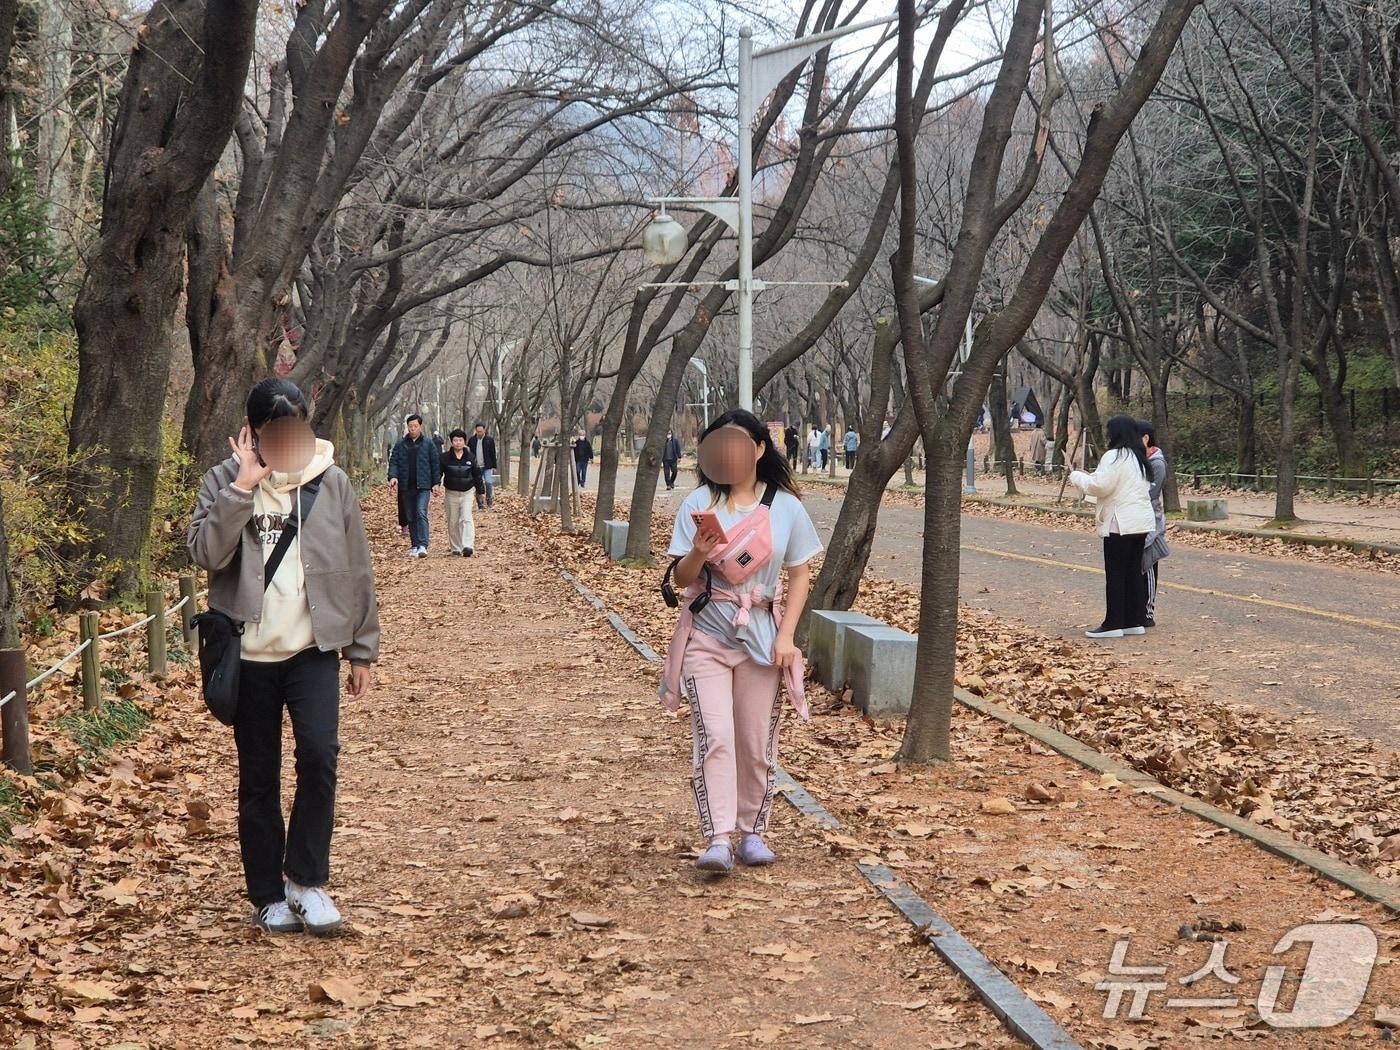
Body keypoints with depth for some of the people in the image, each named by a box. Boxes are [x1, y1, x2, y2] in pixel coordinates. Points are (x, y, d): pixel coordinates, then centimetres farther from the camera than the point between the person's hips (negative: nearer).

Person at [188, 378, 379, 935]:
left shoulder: (331, 482, 3)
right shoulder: (224, 482, 0)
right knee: (259, 779, 6)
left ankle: (306, 878, -3)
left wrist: (362, 648, 7)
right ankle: (269, 896, 17)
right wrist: (242, 487, -21)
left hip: (314, 649, 0)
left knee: (318, 754, -18)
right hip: (249, 653, 0)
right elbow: (206, 552, -16)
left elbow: (356, 571, 7)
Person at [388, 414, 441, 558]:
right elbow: (393, 461, 6)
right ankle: (414, 546, 18)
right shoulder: (401, 444, 9)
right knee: (411, 517, 10)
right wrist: (393, 476, -13)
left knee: (421, 513, -18)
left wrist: (435, 483, -2)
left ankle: (423, 545, -23)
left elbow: (435, 464, 4)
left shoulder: (428, 444, 3)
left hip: (423, 486, -4)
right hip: (407, 486, 4)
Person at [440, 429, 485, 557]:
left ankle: (468, 546, -21)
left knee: (466, 519, -13)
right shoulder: (445, 457, -2)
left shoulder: (470, 458, 3)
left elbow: (477, 475, 10)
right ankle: (455, 548, 16)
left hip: (467, 493, 0)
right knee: (453, 522, 6)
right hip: (451, 493, 0)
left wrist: (480, 490, 13)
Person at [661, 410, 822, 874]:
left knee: (757, 742, 6)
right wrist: (699, 554, -23)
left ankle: (753, 831, 21)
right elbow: (680, 578, 0)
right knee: (714, 737, -13)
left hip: (761, 637, 1)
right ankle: (718, 840, -17)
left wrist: (786, 635, -4)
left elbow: (800, 575, 6)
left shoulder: (786, 506, 0)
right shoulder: (699, 504, -1)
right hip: (707, 635, -1)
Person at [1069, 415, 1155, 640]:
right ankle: (1136, 620, 14)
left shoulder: (1114, 456, -14)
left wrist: (1077, 477, -3)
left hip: (1120, 524, -9)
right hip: (1141, 521, 9)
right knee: (1134, 572, 11)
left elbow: (1100, 485, -19)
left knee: (1115, 574, -4)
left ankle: (1113, 623, -2)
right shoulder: (1138, 458, 15)